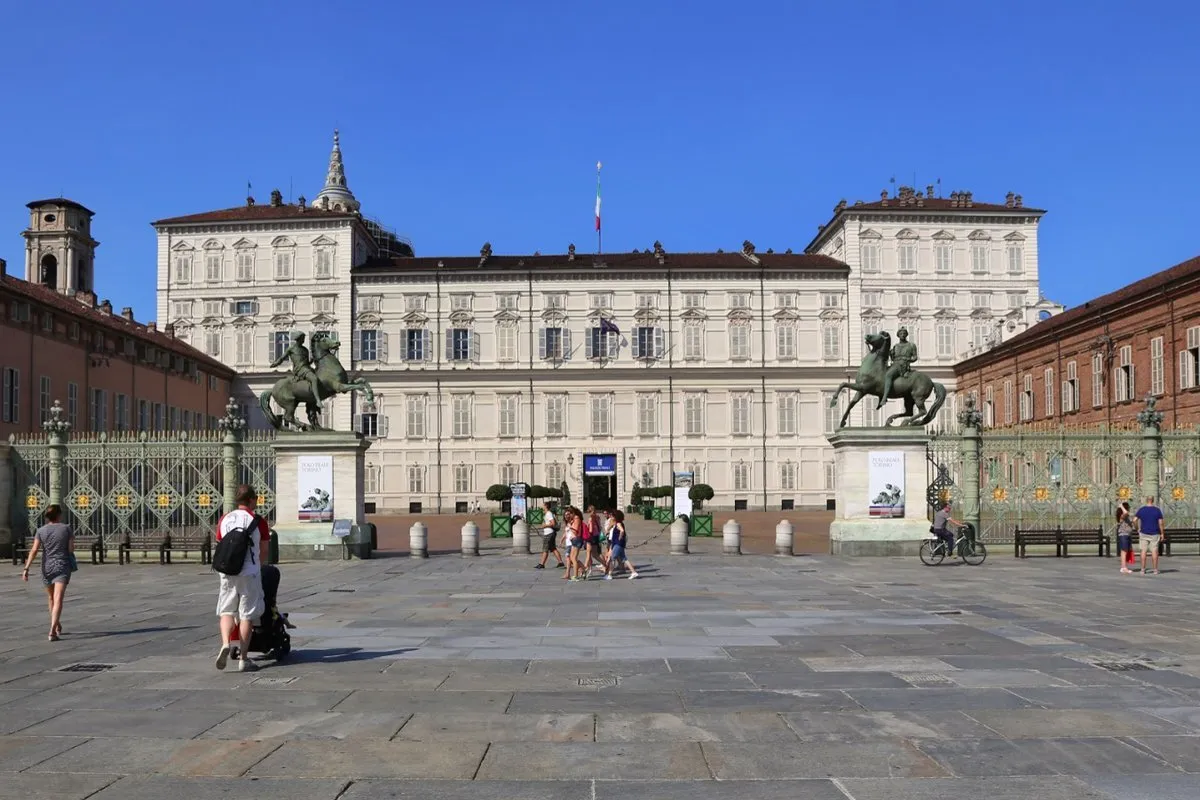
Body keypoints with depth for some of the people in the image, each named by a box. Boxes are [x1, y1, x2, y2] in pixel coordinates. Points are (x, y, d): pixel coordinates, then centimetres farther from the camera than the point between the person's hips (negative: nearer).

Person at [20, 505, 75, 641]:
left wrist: (26, 568, -12)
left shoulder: (41, 531, 0)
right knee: (58, 599, -11)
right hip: (62, 566, -3)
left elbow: (34, 550, -10)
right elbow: (71, 549, -4)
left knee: (51, 597, 23)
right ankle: (52, 631, -26)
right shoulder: (66, 528, -3)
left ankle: (57, 626, 38)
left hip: (47, 567, 3)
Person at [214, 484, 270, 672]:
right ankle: (243, 659, 5)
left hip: (227, 572, 3)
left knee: (227, 611, 14)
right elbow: (264, 551, 4)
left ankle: (225, 643, -12)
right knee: (247, 615, 3)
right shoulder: (258, 521, -3)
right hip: (250, 573, -3)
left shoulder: (224, 520, 8)